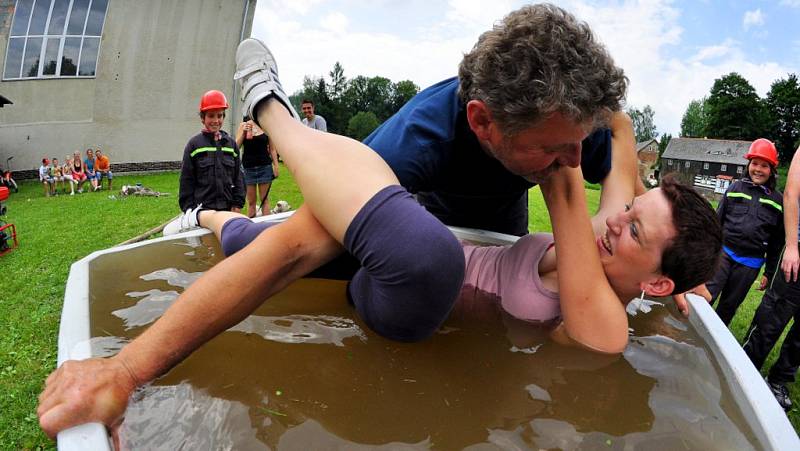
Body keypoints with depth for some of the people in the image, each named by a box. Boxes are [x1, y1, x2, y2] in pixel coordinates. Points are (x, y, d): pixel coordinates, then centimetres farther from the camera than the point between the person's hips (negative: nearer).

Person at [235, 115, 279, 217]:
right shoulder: (243, 125, 3)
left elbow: (272, 148, 6)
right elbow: (236, 147, -1)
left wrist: (275, 166, 0)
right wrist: (243, 132, -13)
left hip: (264, 166, 0)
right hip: (248, 167, 0)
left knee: (264, 199, 3)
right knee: (251, 201, 5)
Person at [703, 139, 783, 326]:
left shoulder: (777, 200, 3)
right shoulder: (735, 188, 4)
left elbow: (777, 242, 6)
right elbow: (717, 220, 7)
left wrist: (769, 273, 6)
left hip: (750, 264, 0)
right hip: (722, 253, 0)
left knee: (729, 305, 10)